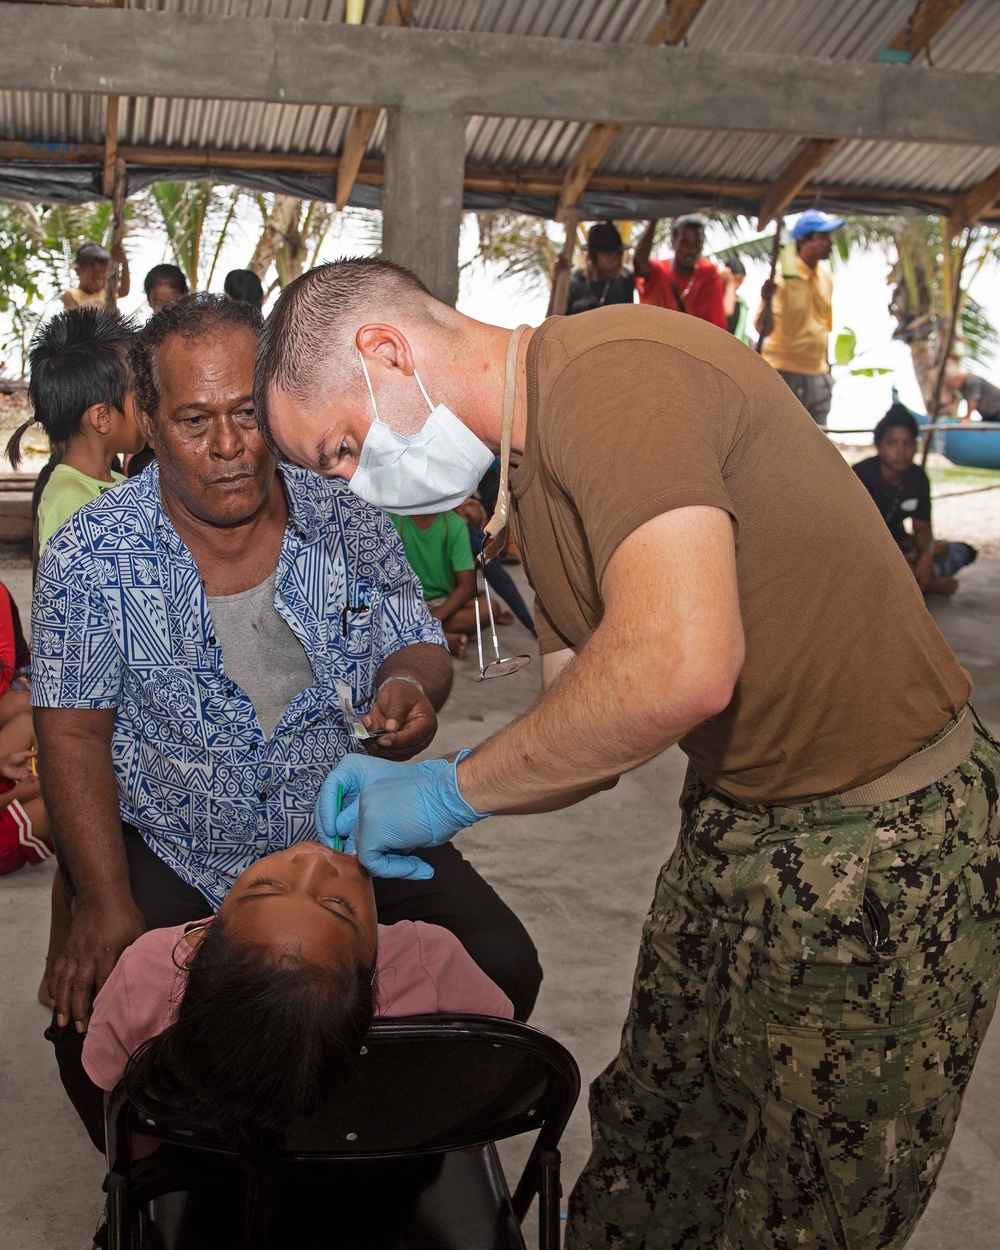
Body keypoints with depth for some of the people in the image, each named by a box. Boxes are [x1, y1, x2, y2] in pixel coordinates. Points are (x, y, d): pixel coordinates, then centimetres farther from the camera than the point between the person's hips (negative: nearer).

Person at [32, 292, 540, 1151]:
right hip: (170, 857, -1)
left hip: (352, 840, 2)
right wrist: (106, 904, -17)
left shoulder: (349, 523, -2)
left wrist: (411, 686, -18)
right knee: (94, 1020, -24)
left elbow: (416, 646, 8)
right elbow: (74, 735, -6)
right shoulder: (90, 557, -7)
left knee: (500, 968, -14)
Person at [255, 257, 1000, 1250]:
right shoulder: (533, 467, 8)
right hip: (731, 826, 9)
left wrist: (453, 788, -24)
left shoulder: (614, 373, -23)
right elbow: (585, 738, 10)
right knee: (641, 1147, 19)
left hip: (882, 842, -9)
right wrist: (402, 790, -5)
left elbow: (679, 666, -39)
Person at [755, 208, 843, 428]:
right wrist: (767, 299, -43)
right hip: (784, 375, -7)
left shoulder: (826, 276, 7)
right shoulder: (782, 278, -14)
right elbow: (764, 328, -25)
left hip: (818, 376, 7)